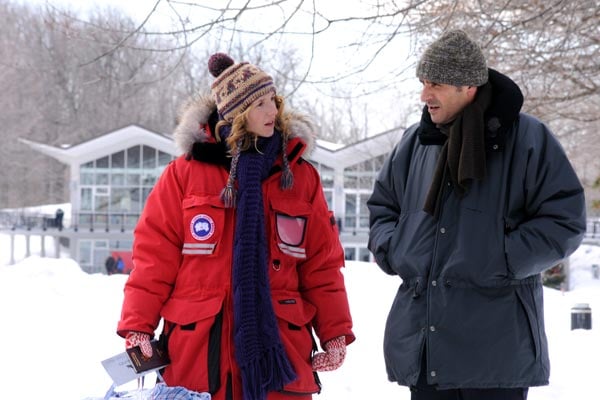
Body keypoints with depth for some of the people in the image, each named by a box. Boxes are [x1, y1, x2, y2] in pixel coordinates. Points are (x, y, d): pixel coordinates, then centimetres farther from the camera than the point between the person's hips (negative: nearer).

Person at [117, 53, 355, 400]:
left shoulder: (301, 176, 6)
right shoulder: (185, 173, 0)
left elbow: (322, 264, 8)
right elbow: (156, 254, 0)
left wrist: (335, 333, 2)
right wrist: (138, 327, -6)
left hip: (279, 346, 2)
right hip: (198, 348, -1)